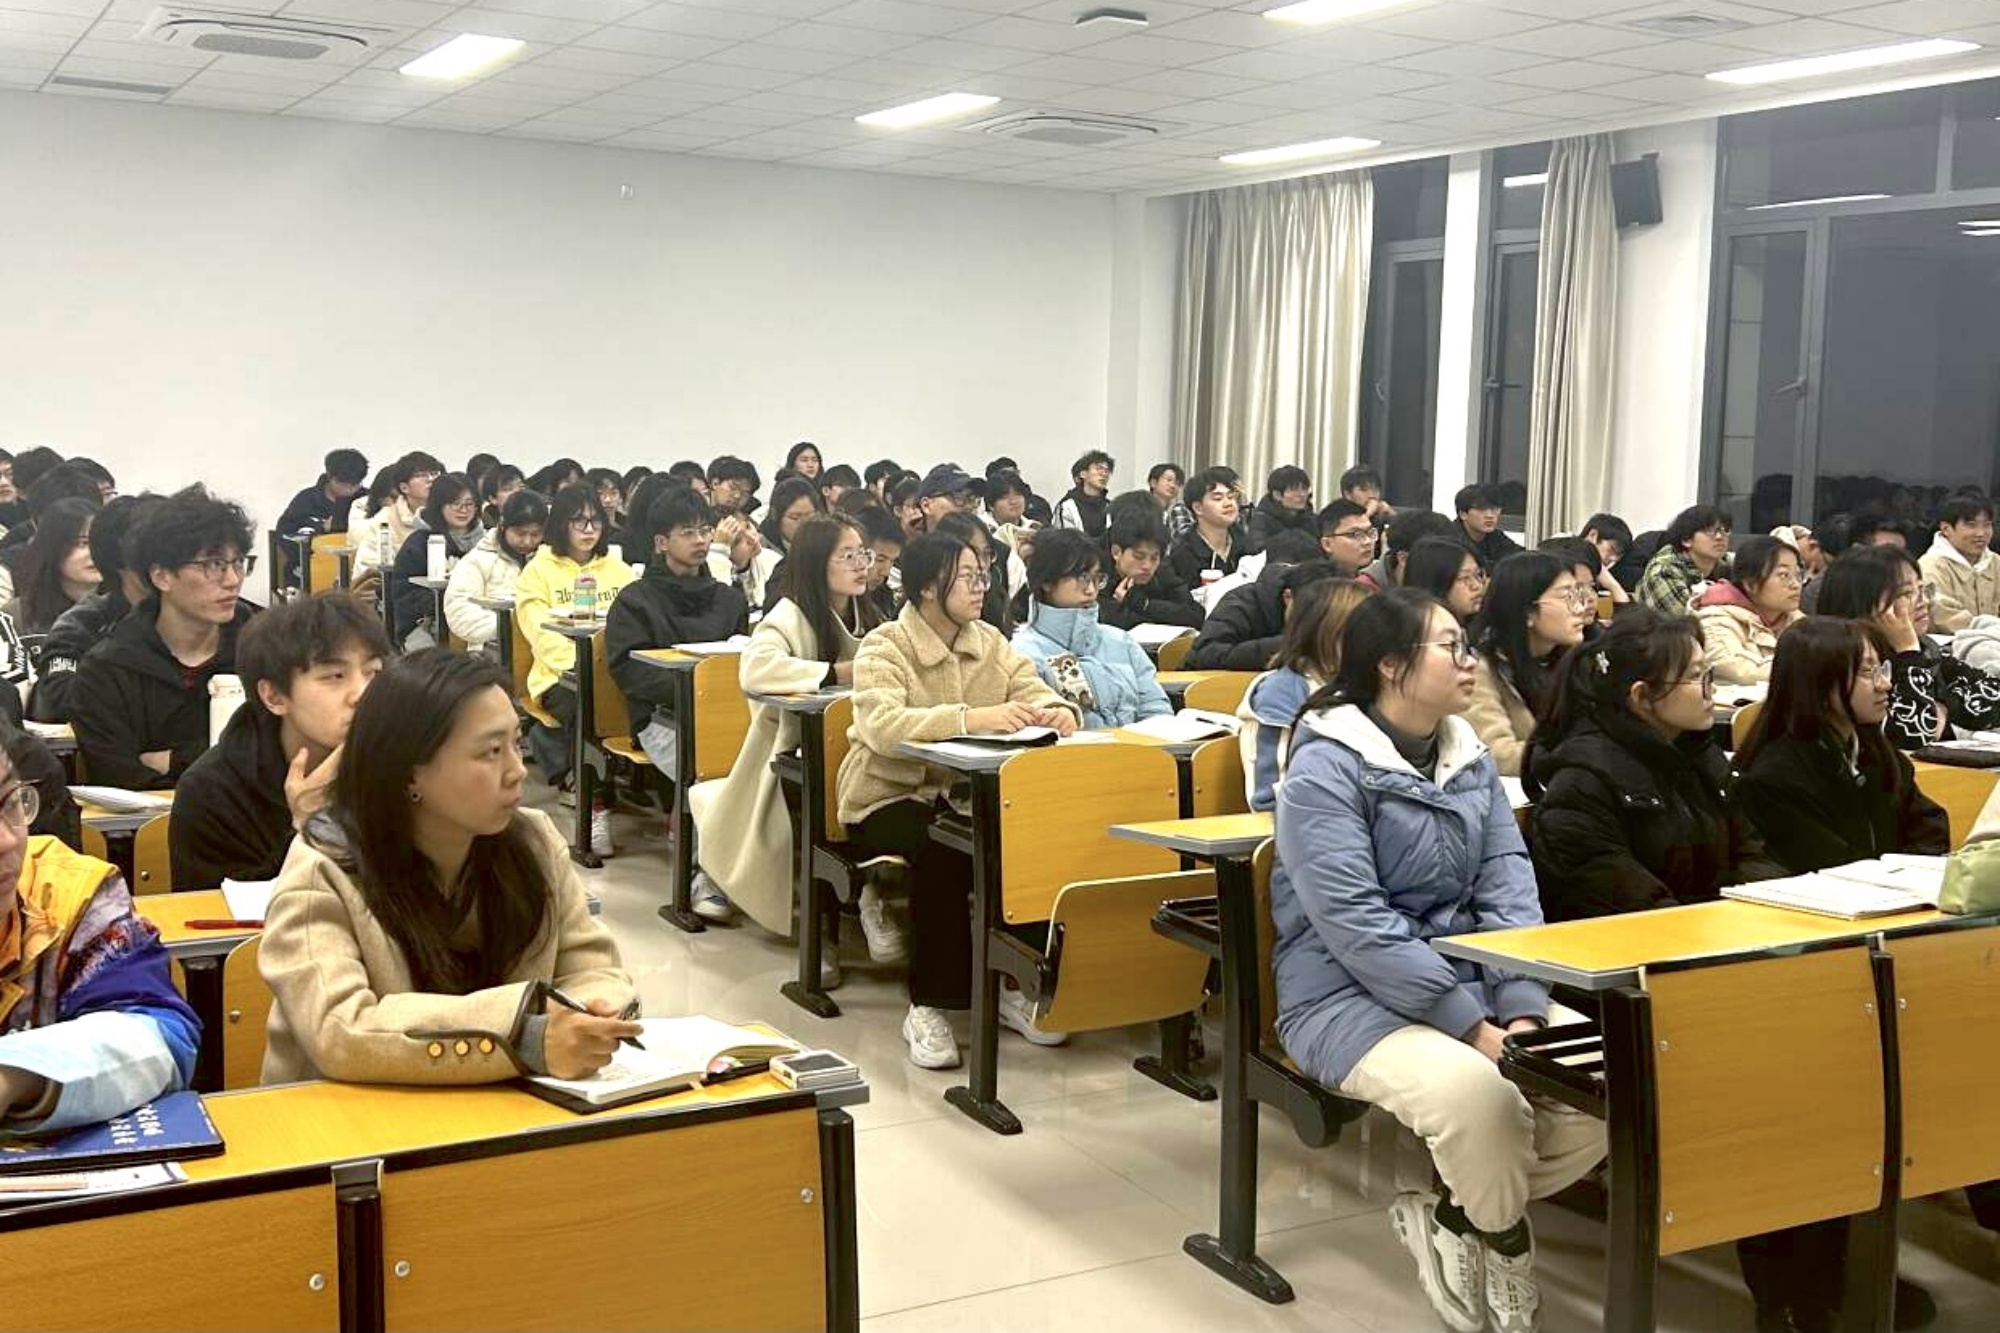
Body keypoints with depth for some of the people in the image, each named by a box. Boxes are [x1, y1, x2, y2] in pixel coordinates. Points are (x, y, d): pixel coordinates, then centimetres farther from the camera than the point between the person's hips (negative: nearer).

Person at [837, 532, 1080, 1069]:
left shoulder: (992, 643, 9)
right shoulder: (884, 648, -10)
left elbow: (1036, 693, 1)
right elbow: (882, 725, -29)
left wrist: (1058, 711, -26)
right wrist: (972, 717, -41)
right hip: (890, 797, -5)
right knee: (940, 846, -35)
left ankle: (1012, 984, -7)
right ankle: (927, 1006, -22)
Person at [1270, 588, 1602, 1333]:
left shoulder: (1469, 755, 9)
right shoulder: (1325, 767, -14)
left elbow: (1508, 883, 2)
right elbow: (1356, 925, -22)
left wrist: (1520, 1006, -14)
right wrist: (1473, 1023, -25)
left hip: (1467, 978, 7)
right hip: (1352, 994, -7)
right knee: (1480, 1096, -33)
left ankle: (1456, 1215, 4)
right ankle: (1504, 1245, 0)